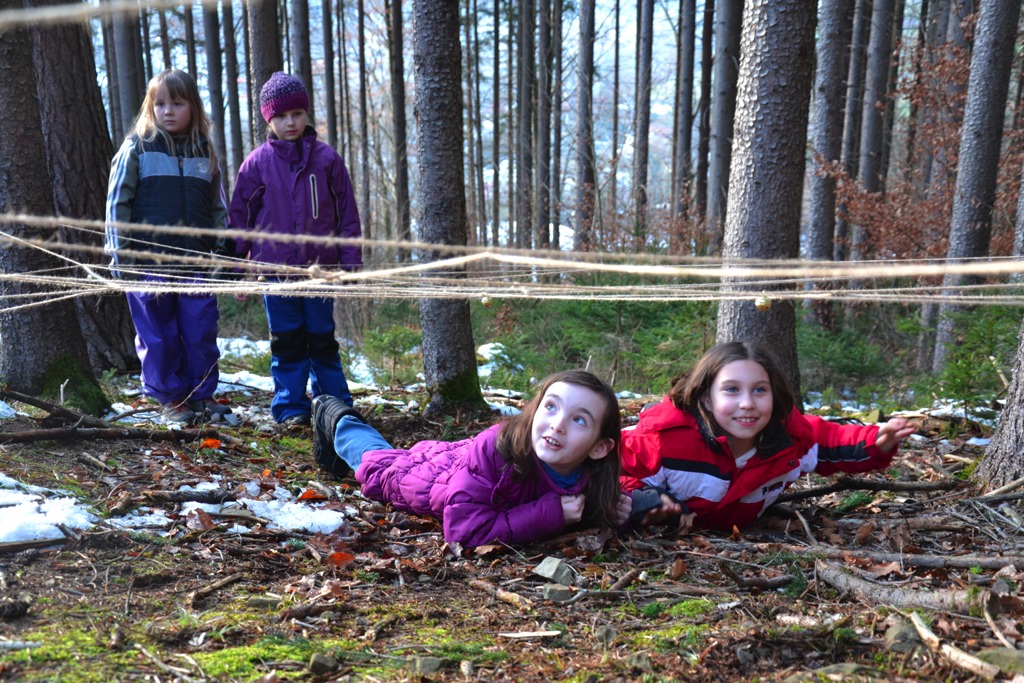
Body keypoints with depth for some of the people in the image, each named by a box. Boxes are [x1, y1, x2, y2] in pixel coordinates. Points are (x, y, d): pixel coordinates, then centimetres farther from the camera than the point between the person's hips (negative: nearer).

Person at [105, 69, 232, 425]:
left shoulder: (204, 152, 10)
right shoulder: (137, 147, 0)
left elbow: (218, 207, 17)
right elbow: (117, 202, 0)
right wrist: (121, 255, -5)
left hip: (196, 260, 2)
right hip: (148, 261, -2)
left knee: (202, 331, 4)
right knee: (159, 335, 5)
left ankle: (202, 393, 19)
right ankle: (169, 398, 18)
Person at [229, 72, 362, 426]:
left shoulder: (327, 158, 2)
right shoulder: (257, 162, 2)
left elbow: (347, 213, 5)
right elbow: (240, 215, 8)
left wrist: (350, 262, 1)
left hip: (320, 265, 0)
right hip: (275, 265, 0)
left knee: (323, 338, 9)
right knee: (286, 340, 6)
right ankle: (291, 407, 14)